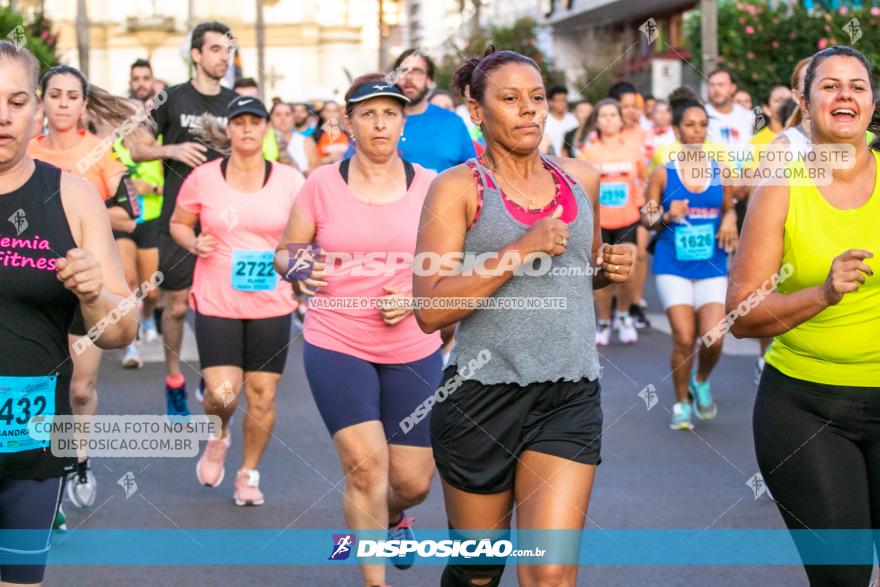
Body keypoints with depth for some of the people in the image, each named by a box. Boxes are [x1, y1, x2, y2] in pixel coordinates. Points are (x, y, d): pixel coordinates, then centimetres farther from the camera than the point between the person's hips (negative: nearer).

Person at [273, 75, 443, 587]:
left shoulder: (429, 186, 0)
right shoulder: (323, 183, -2)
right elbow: (285, 251, 4)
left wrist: (418, 297, -13)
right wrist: (297, 268, -19)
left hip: (413, 350, 2)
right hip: (336, 346, -1)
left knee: (413, 481, 6)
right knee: (365, 465, -13)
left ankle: (392, 517, 44)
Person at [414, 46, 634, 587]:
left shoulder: (582, 180, 11)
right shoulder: (458, 188, -3)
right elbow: (431, 309, -13)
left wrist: (611, 270, 5)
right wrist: (520, 251, -19)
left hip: (571, 398, 3)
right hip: (483, 395, -3)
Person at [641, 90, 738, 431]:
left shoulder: (721, 171, 5)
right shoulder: (663, 173, 0)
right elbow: (647, 217, 4)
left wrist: (730, 221, -5)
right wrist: (667, 217, -16)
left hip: (712, 266, 2)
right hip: (673, 266, -1)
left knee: (713, 338, -10)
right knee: (684, 339, -7)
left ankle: (701, 381, 23)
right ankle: (681, 403, 15)